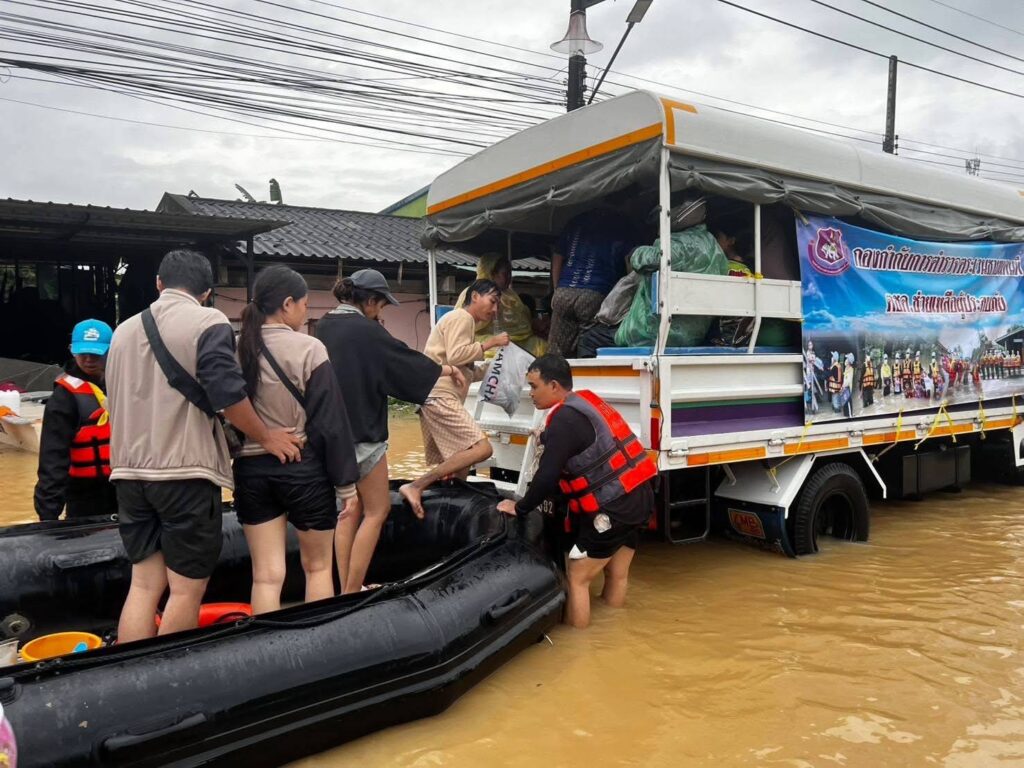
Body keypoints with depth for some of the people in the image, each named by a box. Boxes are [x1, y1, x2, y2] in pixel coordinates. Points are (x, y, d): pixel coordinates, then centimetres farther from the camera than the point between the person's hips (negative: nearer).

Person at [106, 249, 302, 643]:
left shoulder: (124, 329, 14)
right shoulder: (207, 322, -6)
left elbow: (116, 400, 23)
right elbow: (227, 391, -17)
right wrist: (266, 438, -4)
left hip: (131, 472, 7)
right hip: (185, 470, -6)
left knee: (143, 584, 12)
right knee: (186, 589, 3)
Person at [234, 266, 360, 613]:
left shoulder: (236, 349, 1)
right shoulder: (308, 349, -12)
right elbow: (331, 423, -12)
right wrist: (347, 483, -6)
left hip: (251, 469, 4)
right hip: (303, 468, -4)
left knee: (267, 575, 8)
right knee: (318, 566, 15)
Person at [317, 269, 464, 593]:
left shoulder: (324, 327, 7)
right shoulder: (366, 330, -16)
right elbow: (407, 361, -6)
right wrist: (448, 369, 10)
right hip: (361, 432, -8)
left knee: (350, 509, 16)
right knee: (377, 509, 5)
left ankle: (346, 591, 21)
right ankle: (352, 593, 6)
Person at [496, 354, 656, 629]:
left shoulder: (565, 419, -15)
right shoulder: (586, 403, 13)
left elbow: (547, 476, -17)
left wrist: (520, 508, -6)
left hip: (611, 509, -9)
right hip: (638, 498, 9)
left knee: (577, 578, 2)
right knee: (617, 574, 19)